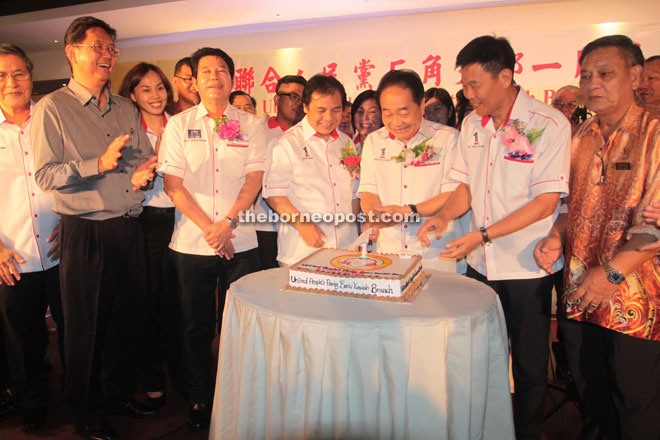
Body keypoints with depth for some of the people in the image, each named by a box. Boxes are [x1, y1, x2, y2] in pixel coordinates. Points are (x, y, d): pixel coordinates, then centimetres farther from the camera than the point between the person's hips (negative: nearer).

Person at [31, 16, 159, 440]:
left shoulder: (126, 108, 13)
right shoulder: (52, 108, -3)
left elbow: (147, 159, 17)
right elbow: (45, 174, -9)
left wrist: (143, 174, -6)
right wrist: (99, 164, -21)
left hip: (129, 228, 5)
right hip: (85, 233, -5)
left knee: (129, 317, 14)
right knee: (86, 325, 7)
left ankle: (120, 393, 35)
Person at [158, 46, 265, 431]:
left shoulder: (251, 124, 7)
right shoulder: (179, 125, 7)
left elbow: (254, 179, 0)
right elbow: (173, 183, -1)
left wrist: (228, 222, -13)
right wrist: (208, 228, -10)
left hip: (241, 241, 0)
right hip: (192, 241, 1)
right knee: (197, 326, 9)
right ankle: (200, 400, 26)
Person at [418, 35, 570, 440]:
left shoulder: (549, 125, -13)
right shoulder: (472, 125, 5)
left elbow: (546, 202, -16)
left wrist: (482, 235, -22)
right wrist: (444, 216, -7)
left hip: (527, 268, -5)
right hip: (481, 264, 5)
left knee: (529, 363, 11)